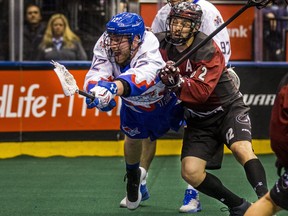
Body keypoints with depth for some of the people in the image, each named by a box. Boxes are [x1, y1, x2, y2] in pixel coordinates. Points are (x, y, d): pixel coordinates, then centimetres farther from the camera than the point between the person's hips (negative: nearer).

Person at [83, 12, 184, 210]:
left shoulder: (150, 47, -47)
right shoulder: (105, 46, -32)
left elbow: (144, 76, -67)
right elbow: (96, 74, -43)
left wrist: (113, 87, -84)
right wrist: (96, 89, -68)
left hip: (169, 99, -4)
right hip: (134, 104, 4)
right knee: (133, 138, 20)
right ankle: (133, 177, 53)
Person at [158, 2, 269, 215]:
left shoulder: (209, 51, -20)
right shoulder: (162, 44, -4)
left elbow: (202, 91, -29)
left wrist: (177, 82, -42)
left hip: (228, 109, -5)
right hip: (199, 120, 5)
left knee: (242, 149, -33)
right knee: (190, 171, -13)